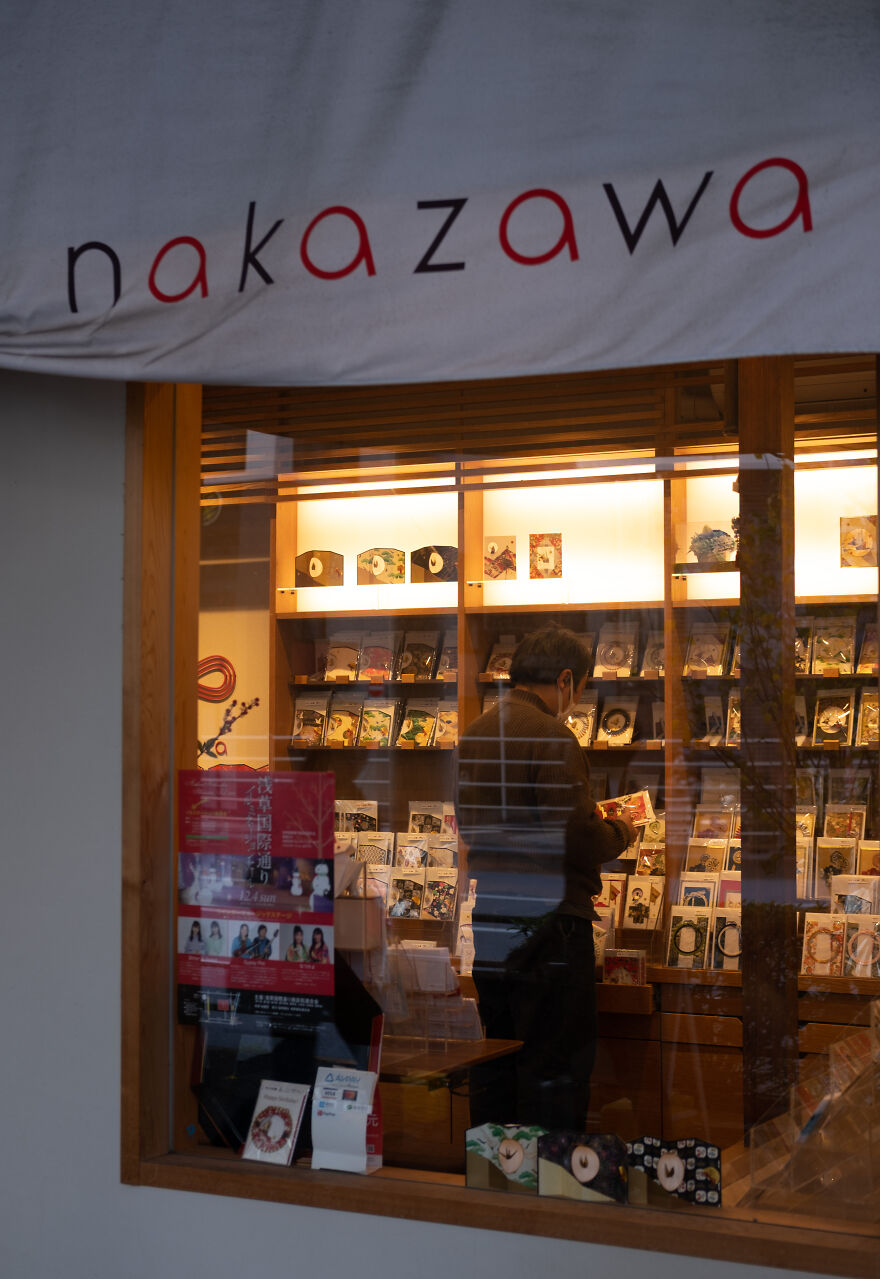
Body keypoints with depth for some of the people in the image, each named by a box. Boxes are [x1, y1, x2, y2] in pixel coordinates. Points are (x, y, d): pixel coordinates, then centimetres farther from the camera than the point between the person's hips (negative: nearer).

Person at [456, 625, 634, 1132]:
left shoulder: (475, 733, 11)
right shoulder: (551, 737, -16)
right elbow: (581, 840, -20)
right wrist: (621, 832, 2)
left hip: (487, 923, 8)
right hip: (547, 924, -8)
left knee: (496, 1062, 17)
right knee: (556, 1067, 1)